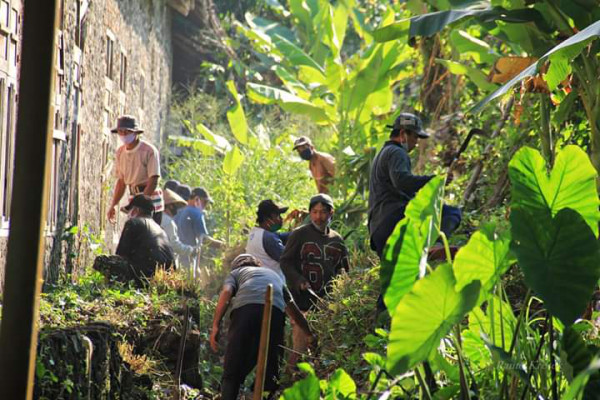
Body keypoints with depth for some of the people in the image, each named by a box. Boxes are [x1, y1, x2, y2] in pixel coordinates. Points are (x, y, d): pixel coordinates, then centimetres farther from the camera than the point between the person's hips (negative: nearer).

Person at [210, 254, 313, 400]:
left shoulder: (236, 273, 31)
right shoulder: (274, 274, 41)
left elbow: (226, 292, 8)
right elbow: (294, 311, 45)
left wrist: (215, 326, 1)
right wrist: (310, 335, 57)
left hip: (245, 308, -2)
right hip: (275, 311, 2)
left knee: (232, 373, 1)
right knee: (270, 374, 10)